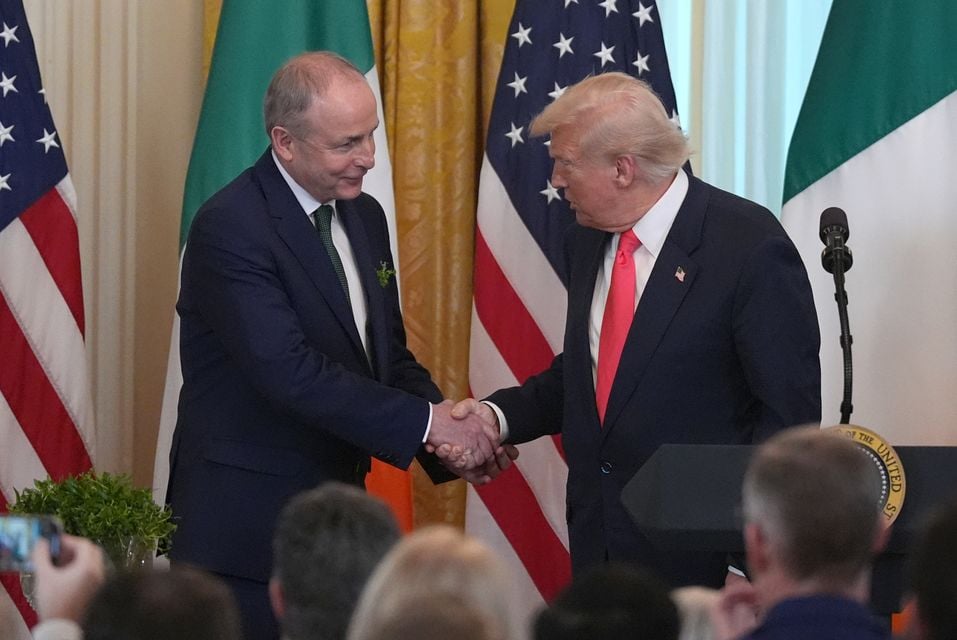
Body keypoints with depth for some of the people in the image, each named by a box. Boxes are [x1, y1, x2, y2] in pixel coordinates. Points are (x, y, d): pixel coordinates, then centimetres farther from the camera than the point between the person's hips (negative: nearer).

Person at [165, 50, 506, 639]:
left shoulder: (365, 217, 10)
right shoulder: (230, 229, -17)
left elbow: (388, 355, 15)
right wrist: (427, 422, -24)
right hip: (246, 523, -8)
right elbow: (289, 371, -26)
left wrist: (459, 433, -5)